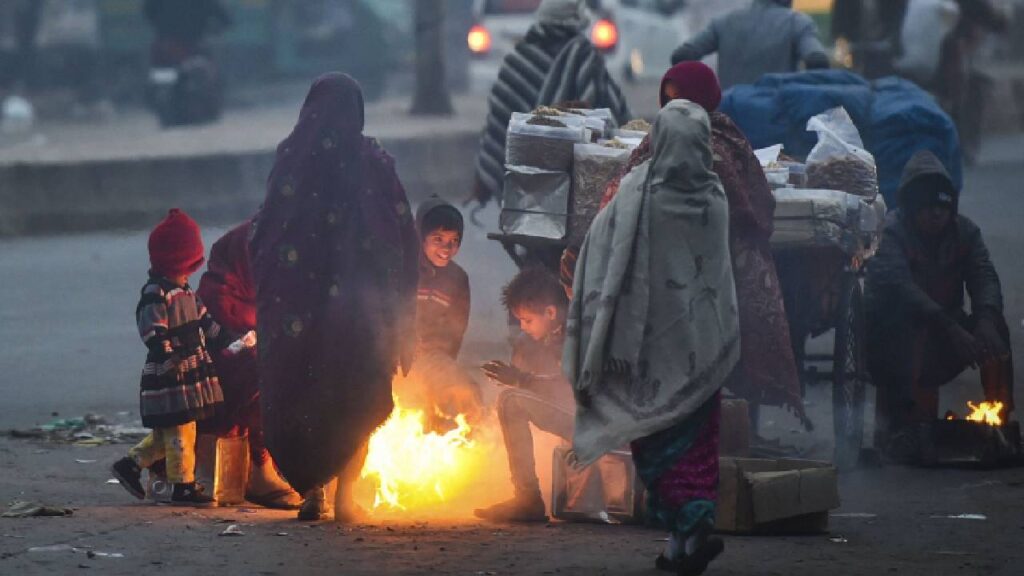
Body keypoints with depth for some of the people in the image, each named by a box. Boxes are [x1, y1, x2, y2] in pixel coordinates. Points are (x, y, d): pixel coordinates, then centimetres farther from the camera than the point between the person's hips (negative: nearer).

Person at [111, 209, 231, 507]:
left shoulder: (184, 292, 16)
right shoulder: (155, 295, -15)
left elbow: (203, 321, 26)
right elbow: (152, 330, -23)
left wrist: (227, 340, 22)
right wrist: (166, 355, -33)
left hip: (192, 372, 10)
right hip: (169, 378, -10)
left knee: (167, 433, 15)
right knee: (180, 429, -5)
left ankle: (130, 465, 26)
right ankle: (183, 485, 1)